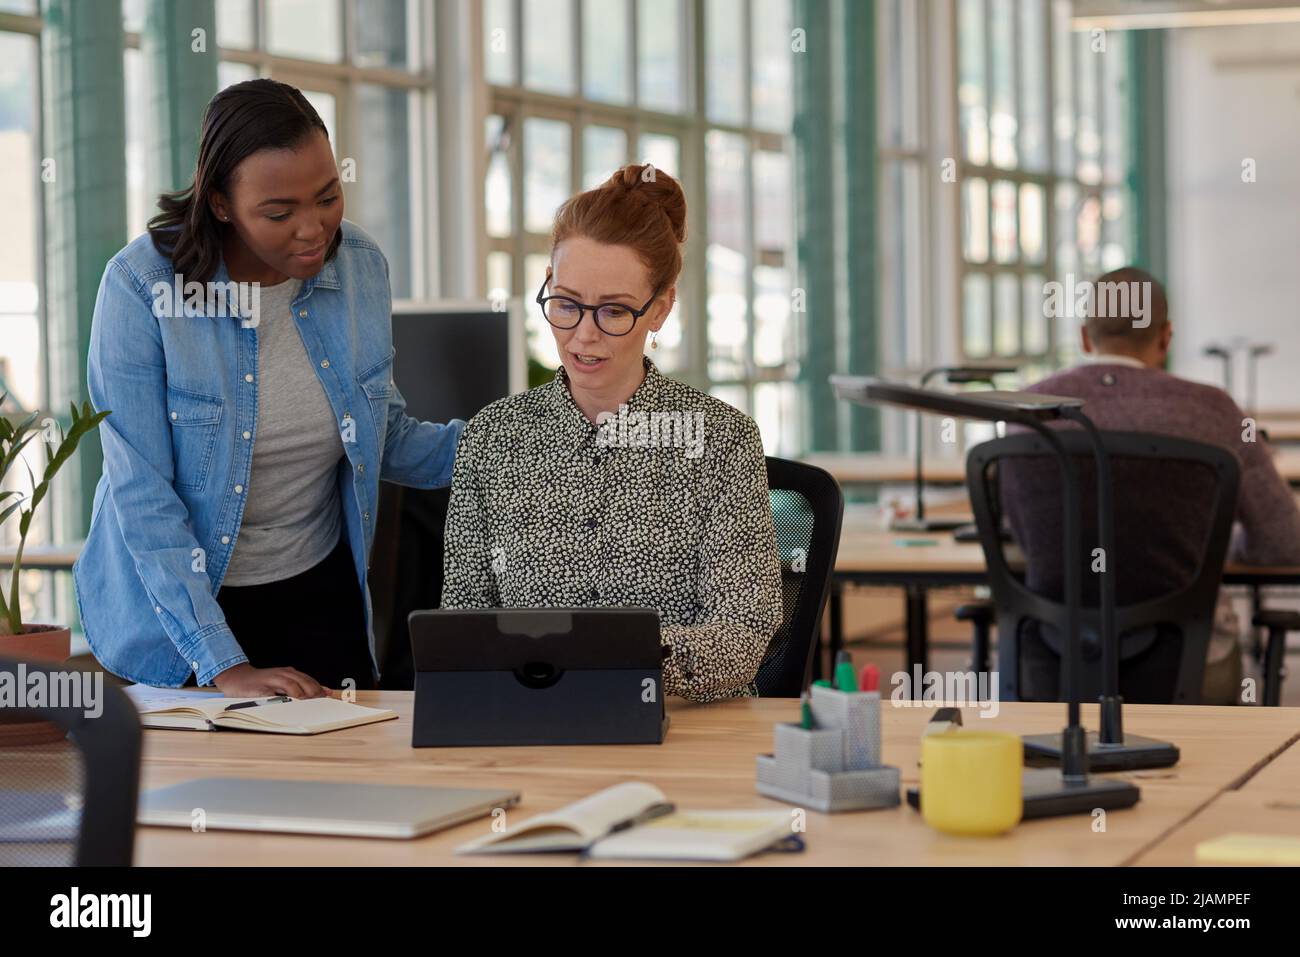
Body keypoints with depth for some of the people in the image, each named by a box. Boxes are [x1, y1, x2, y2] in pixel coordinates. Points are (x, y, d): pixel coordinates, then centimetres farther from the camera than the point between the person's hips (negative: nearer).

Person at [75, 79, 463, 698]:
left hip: (318, 592, 3)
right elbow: (141, 492, -21)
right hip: (176, 599, -3)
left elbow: (385, 440, 6)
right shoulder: (144, 287, -21)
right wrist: (224, 666, -25)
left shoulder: (360, 267, -7)